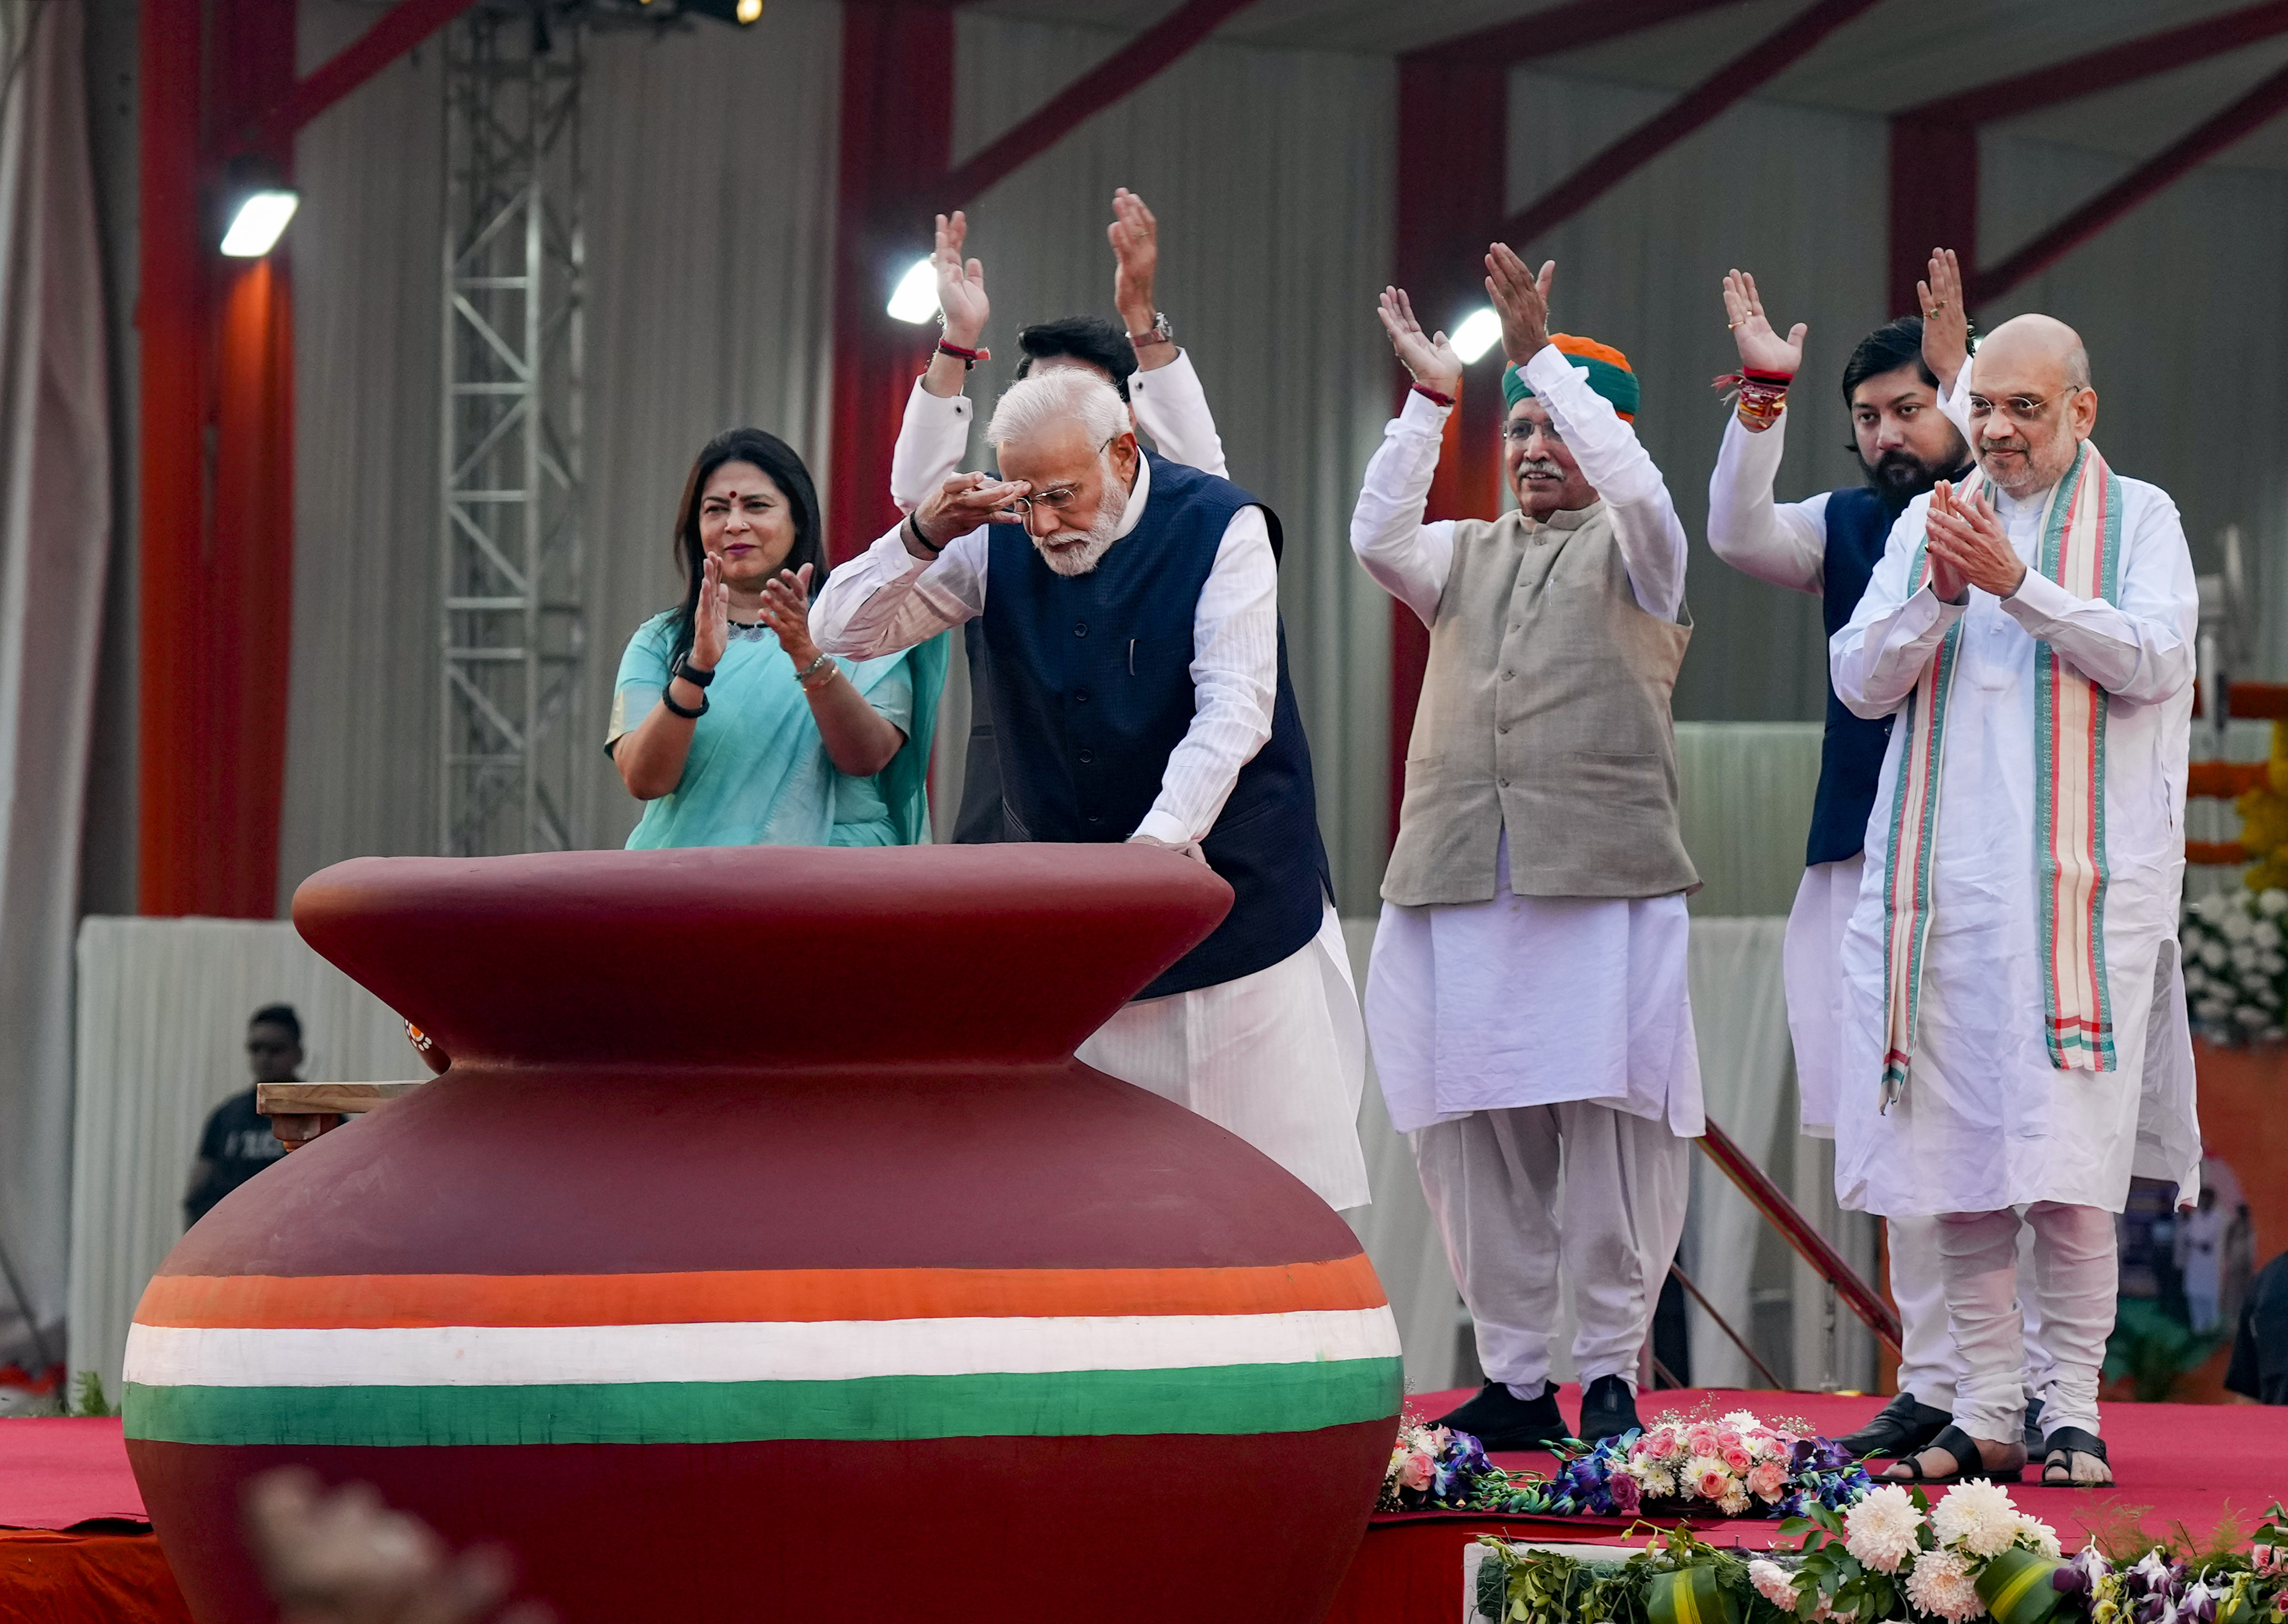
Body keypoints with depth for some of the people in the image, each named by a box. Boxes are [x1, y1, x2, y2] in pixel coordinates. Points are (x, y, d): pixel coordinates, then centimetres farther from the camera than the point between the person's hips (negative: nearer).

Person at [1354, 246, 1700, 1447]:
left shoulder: (1631, 550, 10)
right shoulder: (1466, 556, 22)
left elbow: (1636, 490, -12)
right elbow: (1378, 540, 3)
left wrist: (1542, 353, -13)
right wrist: (1429, 400, -3)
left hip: (1604, 882, -4)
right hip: (1458, 888, 4)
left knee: (1612, 1125, -7)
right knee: (1474, 1133, 1)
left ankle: (1610, 1372, -1)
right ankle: (1514, 1378, 7)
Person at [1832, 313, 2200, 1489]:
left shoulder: (2138, 518, 7)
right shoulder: (1929, 522, 16)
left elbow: (2155, 658, -8)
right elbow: (1860, 682, 9)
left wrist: (2016, 581, -15)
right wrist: (1938, 595, -8)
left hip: (2080, 884, -3)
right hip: (1944, 883, 3)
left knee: (2066, 1163, -10)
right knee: (1958, 1157, 0)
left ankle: (2071, 1411, -3)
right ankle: (1986, 1413, 6)